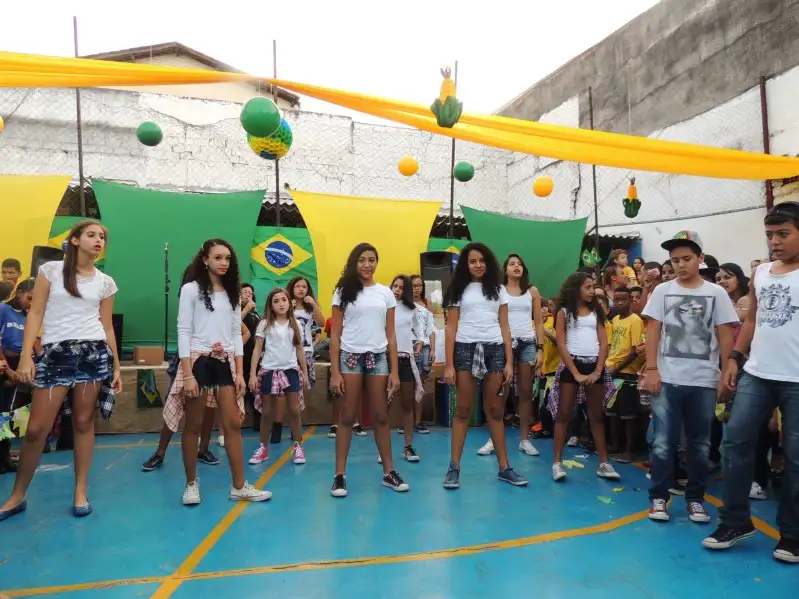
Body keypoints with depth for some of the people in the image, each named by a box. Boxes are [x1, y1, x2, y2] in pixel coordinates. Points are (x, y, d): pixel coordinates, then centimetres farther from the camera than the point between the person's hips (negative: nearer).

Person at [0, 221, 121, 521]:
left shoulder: (106, 282, 10)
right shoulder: (51, 270, 4)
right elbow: (35, 314, 1)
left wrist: (116, 366, 9)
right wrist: (26, 356, -8)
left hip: (93, 352, 1)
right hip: (54, 353, -1)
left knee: (84, 422, 5)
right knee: (36, 428, 1)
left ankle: (80, 492, 16)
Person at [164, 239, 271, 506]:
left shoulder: (233, 293, 12)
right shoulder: (191, 289, -2)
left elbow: (236, 334, 11)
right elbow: (183, 332, -8)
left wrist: (240, 372, 4)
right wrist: (187, 374, -15)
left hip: (226, 363, 4)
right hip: (199, 361, -4)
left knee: (233, 424, 2)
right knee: (193, 425, 5)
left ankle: (239, 486, 10)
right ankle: (191, 483, 21)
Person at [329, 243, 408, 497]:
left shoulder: (386, 293, 8)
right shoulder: (343, 292, 2)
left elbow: (391, 335, 7)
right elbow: (335, 335, 0)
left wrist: (394, 371, 1)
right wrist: (335, 372, -7)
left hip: (378, 358, 2)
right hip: (350, 357, -2)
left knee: (381, 417, 7)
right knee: (347, 418, 2)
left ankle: (388, 472, 17)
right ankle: (340, 475, 10)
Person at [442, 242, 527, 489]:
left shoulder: (498, 290, 13)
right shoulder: (459, 290, 6)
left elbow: (505, 327, 10)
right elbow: (451, 328, 2)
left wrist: (509, 361, 1)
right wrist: (449, 365, -6)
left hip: (494, 350, 2)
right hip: (466, 349, -2)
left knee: (495, 411, 7)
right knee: (463, 410, 0)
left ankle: (504, 467, 15)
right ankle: (454, 467, 7)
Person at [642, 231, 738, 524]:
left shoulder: (716, 293, 4)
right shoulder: (662, 291, 4)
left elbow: (725, 336, 4)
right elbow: (652, 332, 1)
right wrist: (651, 370, -6)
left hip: (704, 381, 1)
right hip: (667, 379, 0)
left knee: (700, 445, 10)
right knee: (663, 443, 1)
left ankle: (695, 498, 24)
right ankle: (658, 497, 14)